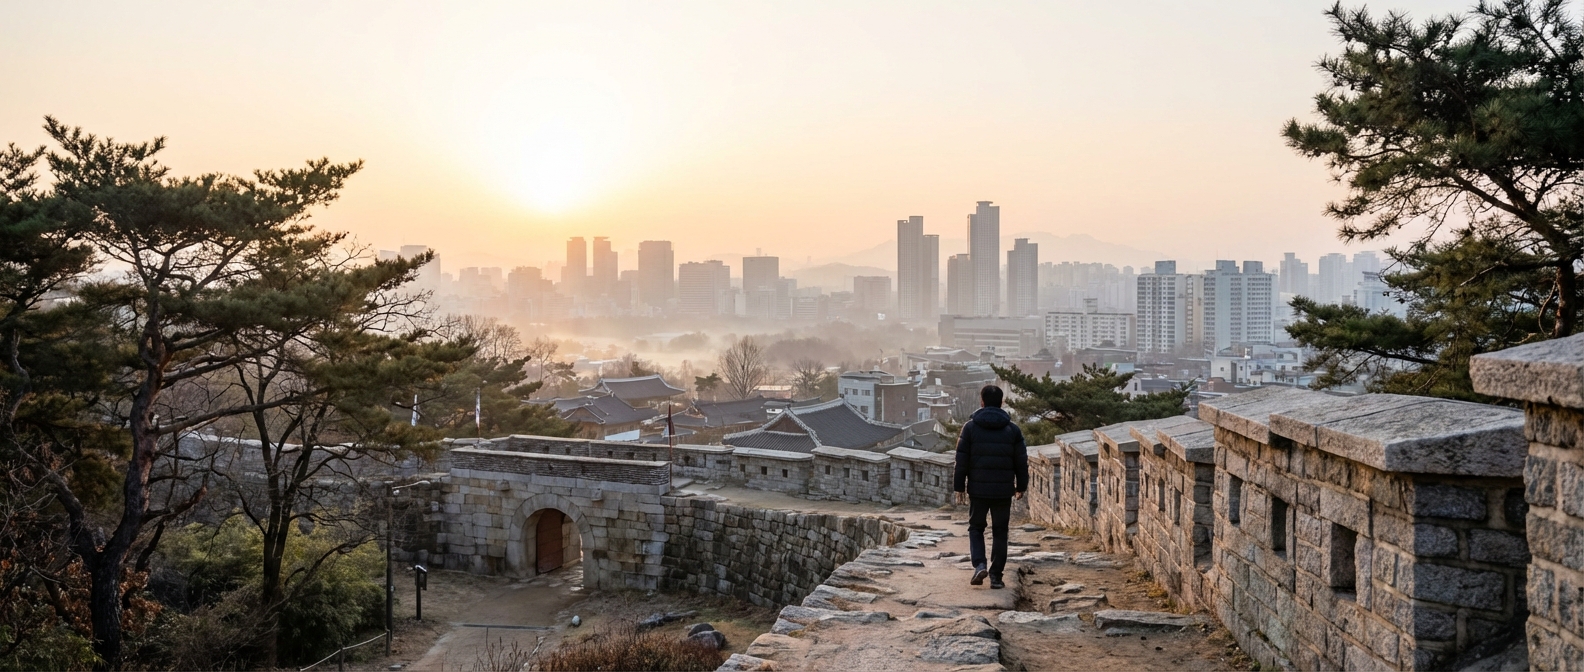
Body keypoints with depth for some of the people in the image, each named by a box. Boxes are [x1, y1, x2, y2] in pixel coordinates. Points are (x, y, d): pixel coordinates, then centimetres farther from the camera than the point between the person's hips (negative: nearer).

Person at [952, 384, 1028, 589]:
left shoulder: (971, 427, -3)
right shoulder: (1012, 429, 3)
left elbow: (961, 460, -3)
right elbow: (1021, 461, 6)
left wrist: (959, 486, 4)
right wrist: (1021, 486, 16)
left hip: (978, 489, -1)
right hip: (1003, 490, 1)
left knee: (976, 528, 13)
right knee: (1000, 532, 9)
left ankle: (980, 564, -7)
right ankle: (996, 576, 7)